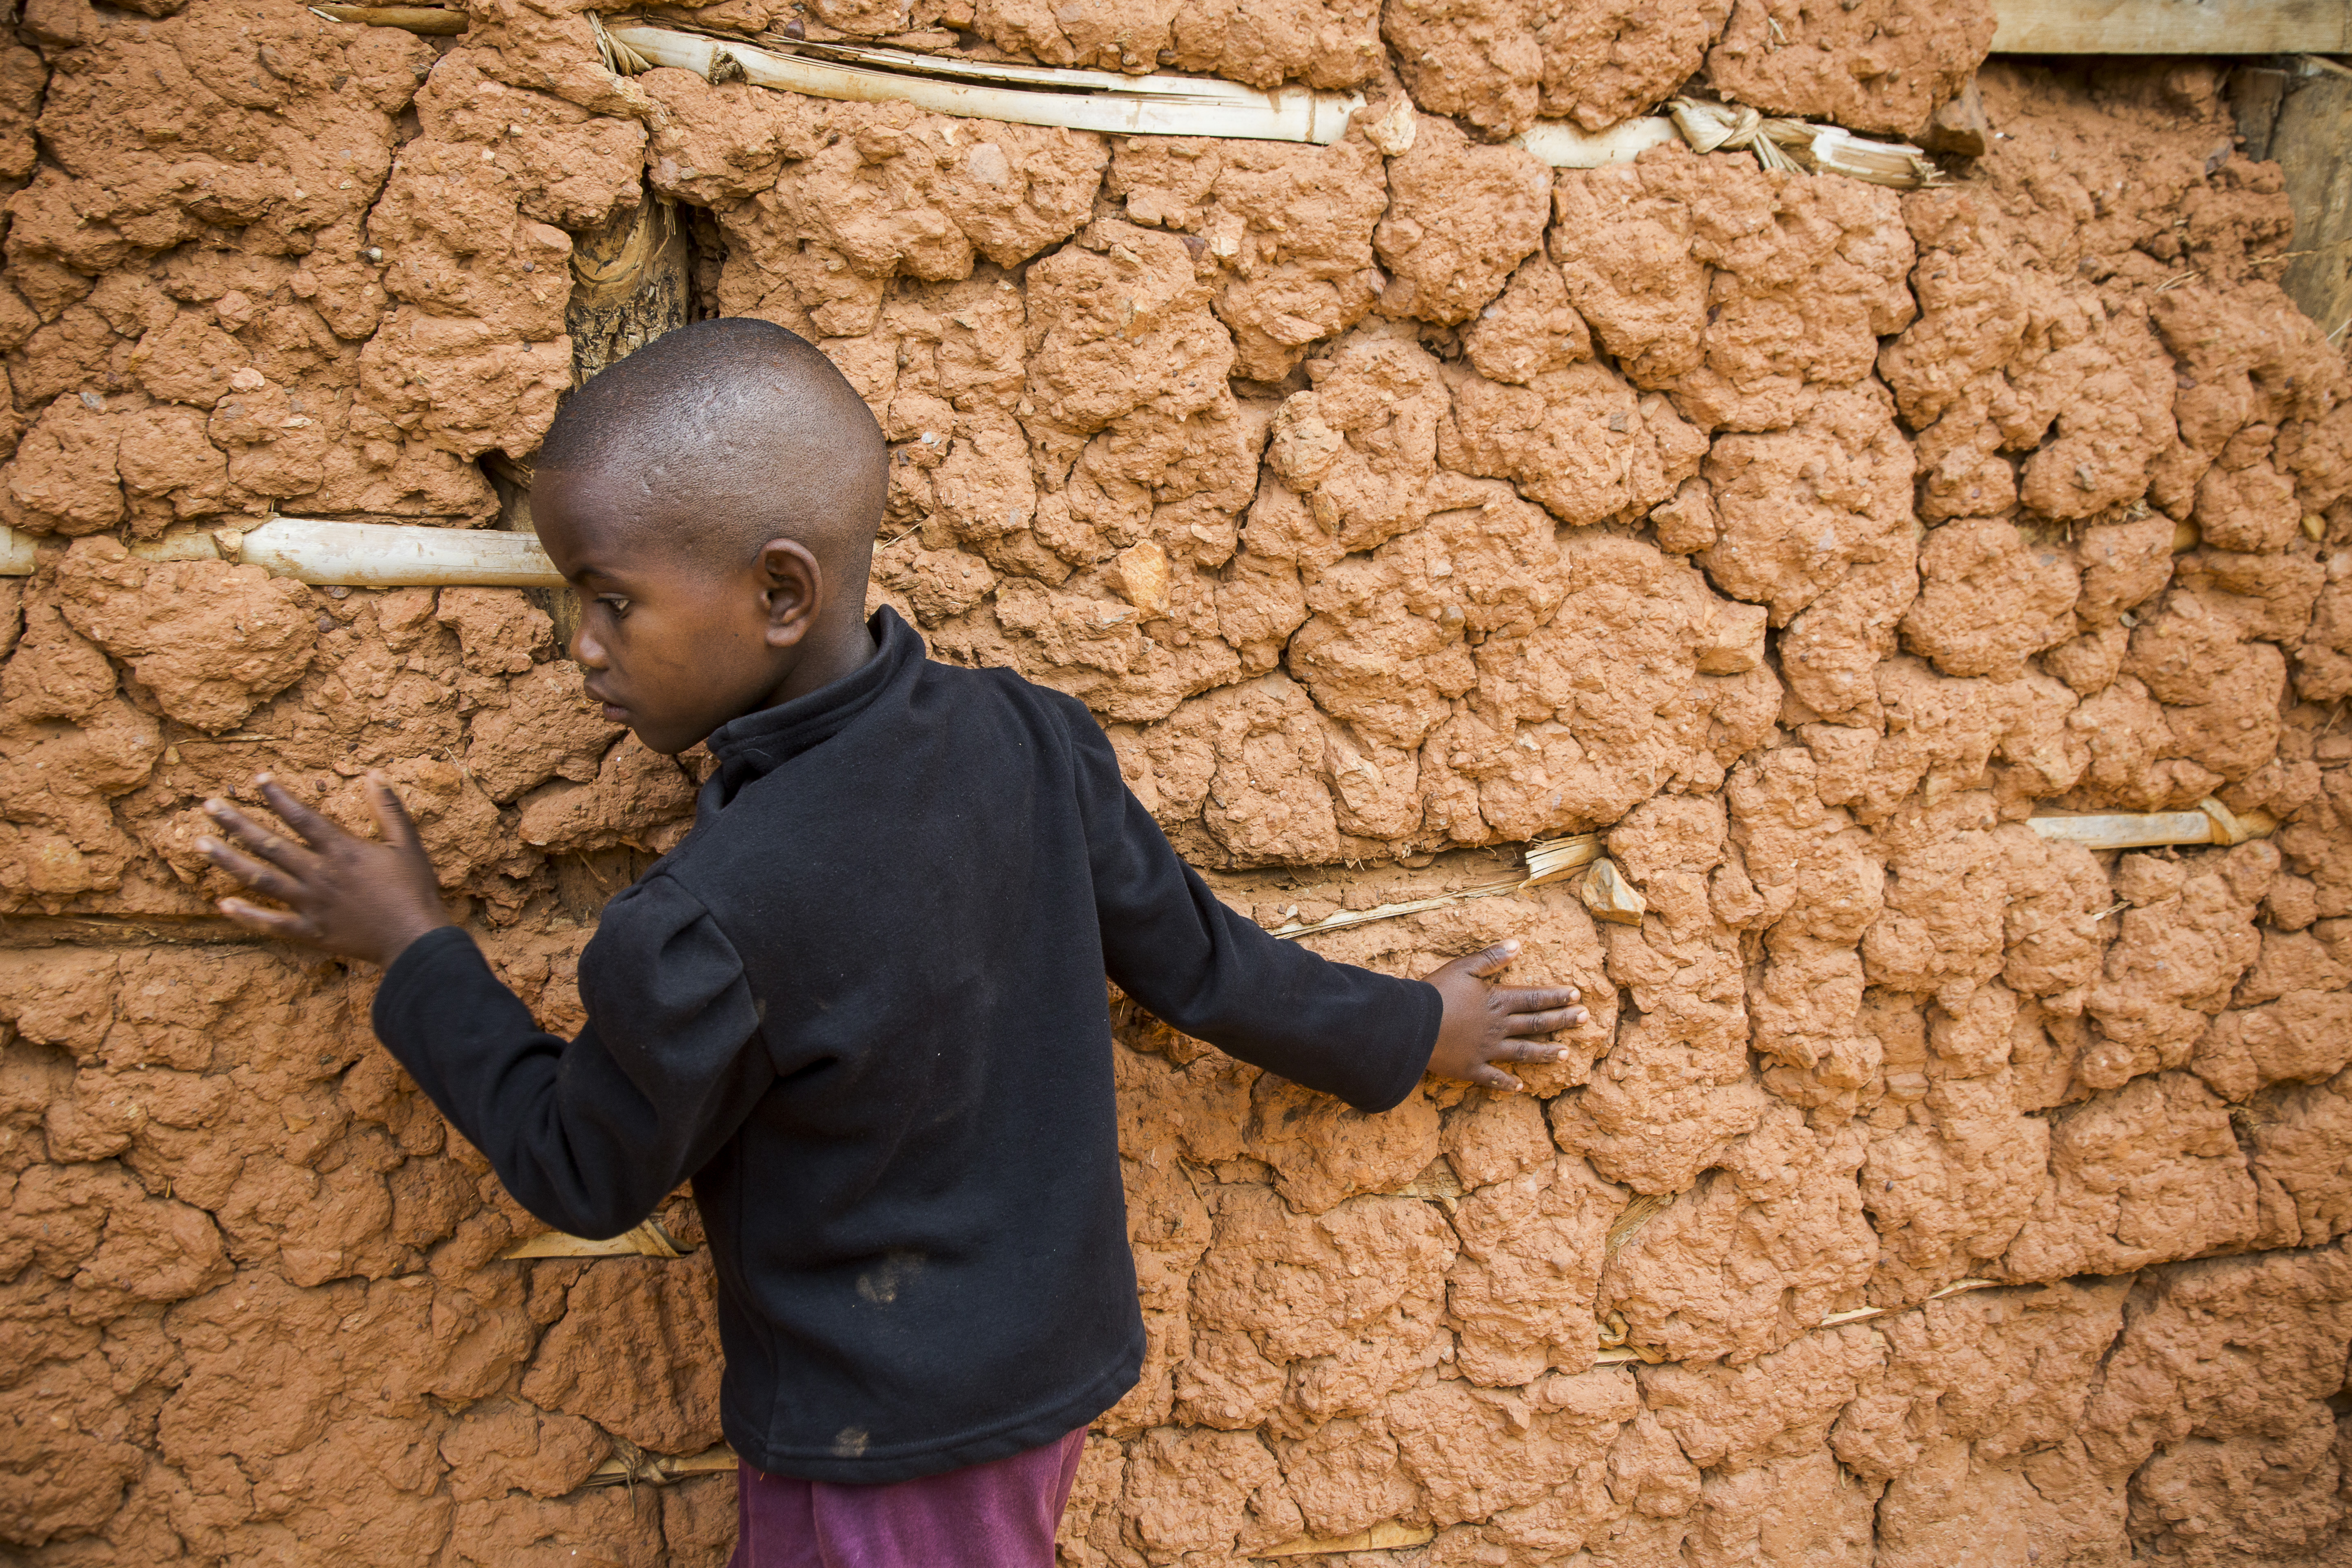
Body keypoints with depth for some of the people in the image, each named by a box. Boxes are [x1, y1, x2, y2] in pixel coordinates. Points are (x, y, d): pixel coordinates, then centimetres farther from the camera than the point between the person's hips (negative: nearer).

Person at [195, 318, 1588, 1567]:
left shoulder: (700, 928, -29)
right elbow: (1196, 960, 0)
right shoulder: (1034, 740, -12)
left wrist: (415, 952, 1)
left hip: (885, 1447, -6)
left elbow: (589, 1176, -9)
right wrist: (1408, 1035, 17)